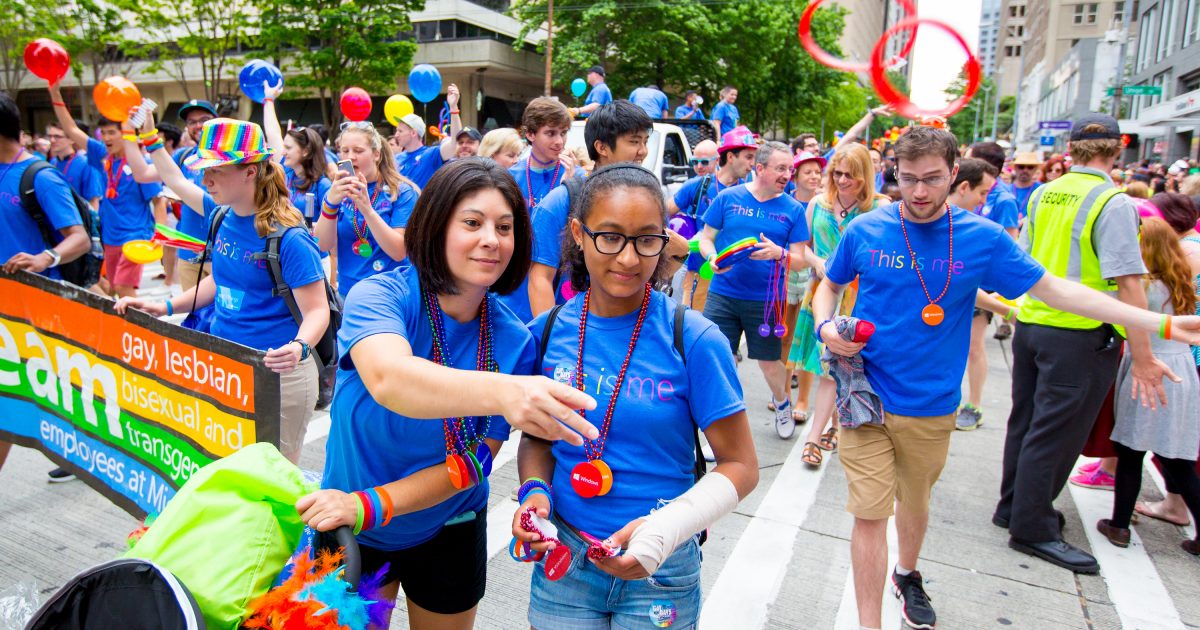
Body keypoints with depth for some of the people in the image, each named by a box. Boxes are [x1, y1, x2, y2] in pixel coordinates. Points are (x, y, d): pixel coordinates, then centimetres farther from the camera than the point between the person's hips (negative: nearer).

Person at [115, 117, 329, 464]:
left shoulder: (289, 238, -19)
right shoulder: (224, 216, 4)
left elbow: (317, 310, -20)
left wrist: (300, 347, -39)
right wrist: (165, 307, 14)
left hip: (277, 375, -8)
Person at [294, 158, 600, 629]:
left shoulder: (515, 342, -15)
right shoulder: (380, 294, -22)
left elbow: (475, 461, -15)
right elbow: (388, 378, -44)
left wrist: (369, 505, -27)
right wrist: (500, 390, -62)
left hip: (447, 533, 2)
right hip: (351, 534, -1)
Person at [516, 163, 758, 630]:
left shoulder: (694, 339, -15)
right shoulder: (548, 331, -6)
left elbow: (740, 465, -10)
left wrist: (667, 527, -24)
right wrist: (534, 492, -11)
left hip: (659, 571, -2)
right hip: (562, 558, 2)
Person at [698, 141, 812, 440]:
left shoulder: (793, 209, 1)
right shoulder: (728, 197, 0)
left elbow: (801, 259, 0)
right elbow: (706, 238, 5)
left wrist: (779, 253, -21)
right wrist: (713, 258, -16)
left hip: (766, 299, 0)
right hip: (723, 294, 0)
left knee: (769, 362, 12)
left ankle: (782, 401, 43)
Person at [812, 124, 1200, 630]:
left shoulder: (982, 238, -6)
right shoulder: (864, 230, -6)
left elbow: (1054, 289, -2)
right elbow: (829, 286, 9)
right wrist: (825, 327, -13)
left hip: (931, 405, 2)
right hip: (866, 395, -1)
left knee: (914, 502, 21)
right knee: (869, 512, -2)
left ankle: (907, 574, 51)